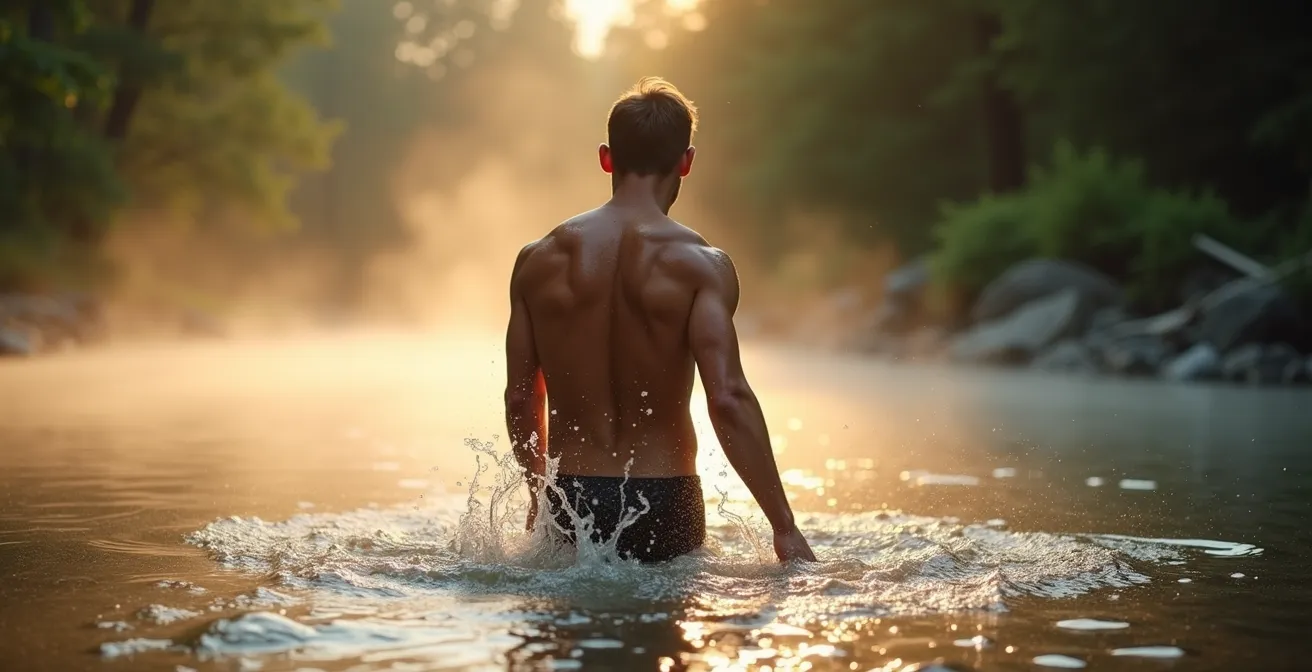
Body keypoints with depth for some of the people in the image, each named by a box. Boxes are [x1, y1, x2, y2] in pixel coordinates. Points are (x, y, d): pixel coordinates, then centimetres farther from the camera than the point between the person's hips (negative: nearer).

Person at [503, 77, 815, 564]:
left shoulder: (538, 261, 3)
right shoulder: (701, 264, -8)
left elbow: (521, 400, 8)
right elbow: (728, 399, -17)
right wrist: (784, 527, -13)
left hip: (571, 505, 2)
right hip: (663, 504, -2)